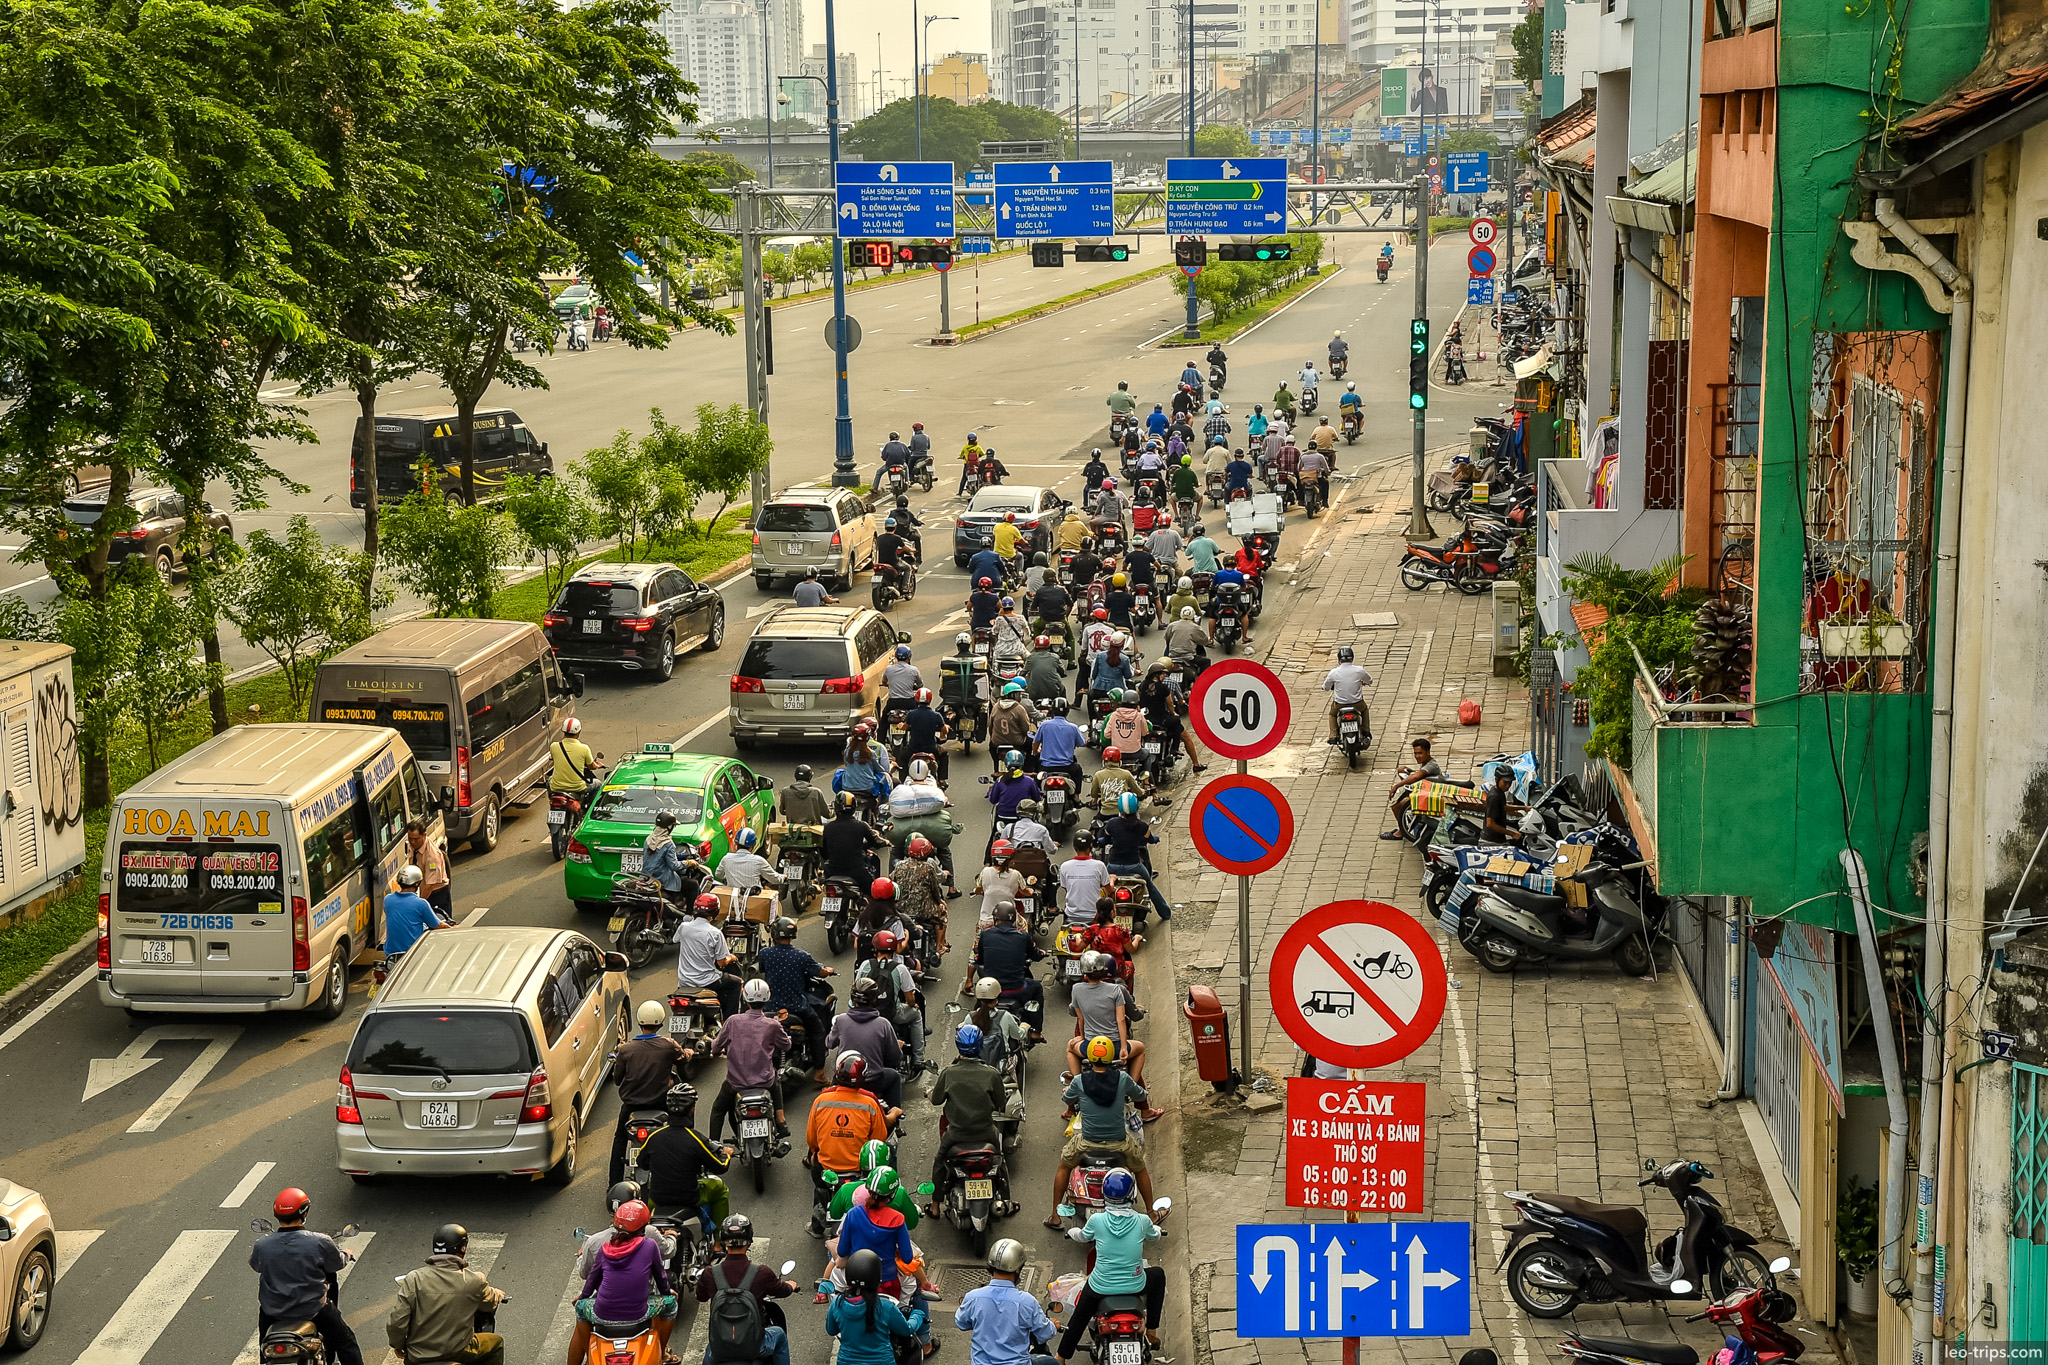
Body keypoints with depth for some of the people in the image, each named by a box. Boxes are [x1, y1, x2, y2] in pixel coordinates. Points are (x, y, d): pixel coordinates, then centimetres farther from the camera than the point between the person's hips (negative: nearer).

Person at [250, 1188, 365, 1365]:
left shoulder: (262, 1246, -12)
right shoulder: (320, 1242, -19)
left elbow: (254, 1264, 10)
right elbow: (337, 1263, -1)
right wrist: (345, 1254, 23)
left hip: (272, 1311, 3)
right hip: (312, 1309, -2)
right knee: (345, 1342, 16)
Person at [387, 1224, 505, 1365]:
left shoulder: (413, 1279, -13)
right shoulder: (474, 1281, -12)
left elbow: (396, 1323, -13)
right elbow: (490, 1302, 9)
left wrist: (398, 1346, 7)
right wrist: (499, 1295, 33)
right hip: (458, 1352, -2)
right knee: (496, 1342, 25)